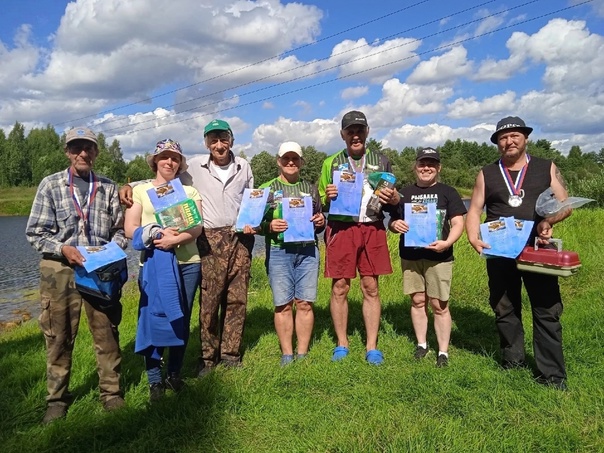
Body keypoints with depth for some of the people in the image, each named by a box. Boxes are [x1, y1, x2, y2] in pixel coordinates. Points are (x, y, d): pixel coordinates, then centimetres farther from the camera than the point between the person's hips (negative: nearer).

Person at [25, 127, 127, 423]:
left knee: (107, 333, 5)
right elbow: (35, 232, 0)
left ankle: (111, 392, 20)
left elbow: (120, 229, 8)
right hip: (60, 270, -1)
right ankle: (57, 398, 23)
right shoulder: (50, 185, 3)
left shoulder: (108, 187, 8)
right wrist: (62, 248, -16)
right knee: (59, 337, 8)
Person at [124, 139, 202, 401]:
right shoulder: (140, 190, 8)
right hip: (152, 263, -1)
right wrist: (158, 234, -17)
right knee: (153, 319, -3)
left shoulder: (189, 192, 11)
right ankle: (155, 380, 9)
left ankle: (175, 374, 20)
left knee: (181, 320, 6)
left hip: (187, 263, 2)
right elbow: (130, 229, -1)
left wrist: (175, 240, -20)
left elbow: (197, 228, -2)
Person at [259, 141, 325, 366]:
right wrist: (270, 226, -15)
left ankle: (302, 353, 15)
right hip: (279, 251, -2)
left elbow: (319, 223, 22)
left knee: (305, 303, 3)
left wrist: (321, 222, 0)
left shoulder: (310, 189, 17)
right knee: (283, 304, 1)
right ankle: (286, 354, 13)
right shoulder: (267, 189, 8)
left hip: (307, 250, 2)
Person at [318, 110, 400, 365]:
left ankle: (372, 347, 15)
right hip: (341, 229, 0)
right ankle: (341, 344, 17)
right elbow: (320, 204, 11)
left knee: (371, 288, 4)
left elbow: (394, 203, 15)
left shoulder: (381, 162, 12)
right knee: (339, 288, 2)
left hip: (372, 229, 1)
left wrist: (393, 198, -8)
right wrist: (327, 196, -11)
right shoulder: (331, 163, 9)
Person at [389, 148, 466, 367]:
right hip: (410, 256, 3)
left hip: (438, 257, -2)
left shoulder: (447, 192, 3)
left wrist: (447, 243, -19)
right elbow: (393, 220, 13)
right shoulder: (405, 193, 10)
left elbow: (458, 223, -1)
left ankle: (443, 352, 12)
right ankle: (421, 343, 26)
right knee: (417, 301, 11)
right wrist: (395, 224, -12)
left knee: (440, 305, 1)